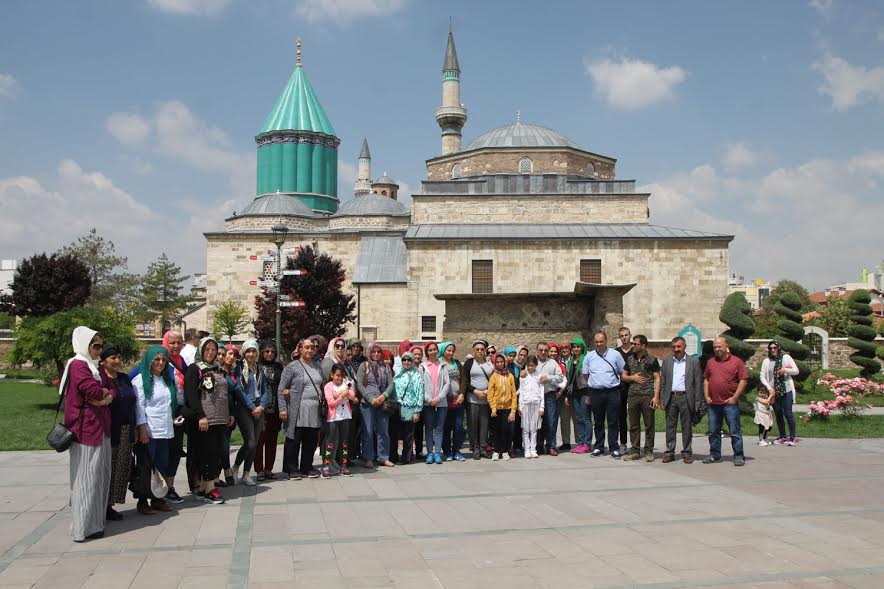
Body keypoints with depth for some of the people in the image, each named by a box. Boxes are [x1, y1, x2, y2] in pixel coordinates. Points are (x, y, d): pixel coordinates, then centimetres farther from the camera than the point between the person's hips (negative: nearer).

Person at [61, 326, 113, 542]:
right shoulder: (78, 365, -12)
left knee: (101, 475, 12)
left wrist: (108, 397, -8)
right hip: (86, 429, -9)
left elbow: (111, 388, 14)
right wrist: (105, 392, -4)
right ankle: (83, 528, 1)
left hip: (99, 429, 9)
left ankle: (95, 522, 20)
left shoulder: (93, 366, 18)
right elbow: (92, 389, -26)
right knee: (87, 478, -5)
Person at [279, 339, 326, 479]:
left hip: (315, 411, 5)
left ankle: (307, 468, 23)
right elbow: (282, 389, -4)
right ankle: (292, 470, 11)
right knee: (294, 441, 0)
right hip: (297, 412, -5)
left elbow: (323, 386, 23)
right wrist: (282, 408, -11)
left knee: (311, 441, 10)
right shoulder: (292, 366, -2)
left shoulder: (318, 366, 15)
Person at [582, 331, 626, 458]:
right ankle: (598, 447, 17)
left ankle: (614, 448, 4)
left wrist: (615, 384, 7)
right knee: (598, 422, 9)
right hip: (595, 393, 2)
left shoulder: (615, 354, 2)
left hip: (612, 392, -2)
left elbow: (623, 372, 8)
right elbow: (585, 374, 17)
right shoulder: (589, 356, 7)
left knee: (613, 422, -1)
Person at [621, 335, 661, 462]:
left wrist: (656, 396, -11)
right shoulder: (630, 359, 13)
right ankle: (635, 451, 14)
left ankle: (649, 452, 9)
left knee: (649, 425, 1)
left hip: (648, 396, -4)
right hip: (633, 395, 4)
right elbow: (624, 375, 19)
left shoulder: (651, 360, -1)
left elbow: (657, 378, -3)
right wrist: (632, 378, -3)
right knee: (634, 425, 7)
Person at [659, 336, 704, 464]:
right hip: (671, 398, 2)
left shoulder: (694, 362, 3)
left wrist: (698, 402, -5)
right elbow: (662, 382, 10)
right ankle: (669, 452, 12)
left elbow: (698, 384, 1)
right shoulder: (666, 361, 10)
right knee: (670, 426, 5)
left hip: (686, 398, -2)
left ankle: (687, 453, 13)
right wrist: (662, 400, 3)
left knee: (687, 427, 4)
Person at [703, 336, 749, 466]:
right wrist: (707, 396, 5)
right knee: (713, 431, 10)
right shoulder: (711, 362, 13)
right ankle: (715, 455, 20)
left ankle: (739, 456, 4)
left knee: (735, 431, -3)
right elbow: (706, 380, 17)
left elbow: (743, 380, -5)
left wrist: (734, 398, -10)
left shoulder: (736, 361, -1)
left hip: (730, 403, -5)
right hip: (713, 403, 5)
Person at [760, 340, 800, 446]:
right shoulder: (766, 361, 4)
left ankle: (792, 437, -2)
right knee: (778, 414, 9)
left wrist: (785, 370, -16)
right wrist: (769, 388, -8)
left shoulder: (786, 358, 2)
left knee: (788, 413, -7)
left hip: (786, 390, -2)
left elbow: (796, 371, 1)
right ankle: (782, 436, 19)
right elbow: (762, 377, 4)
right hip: (774, 391, 2)